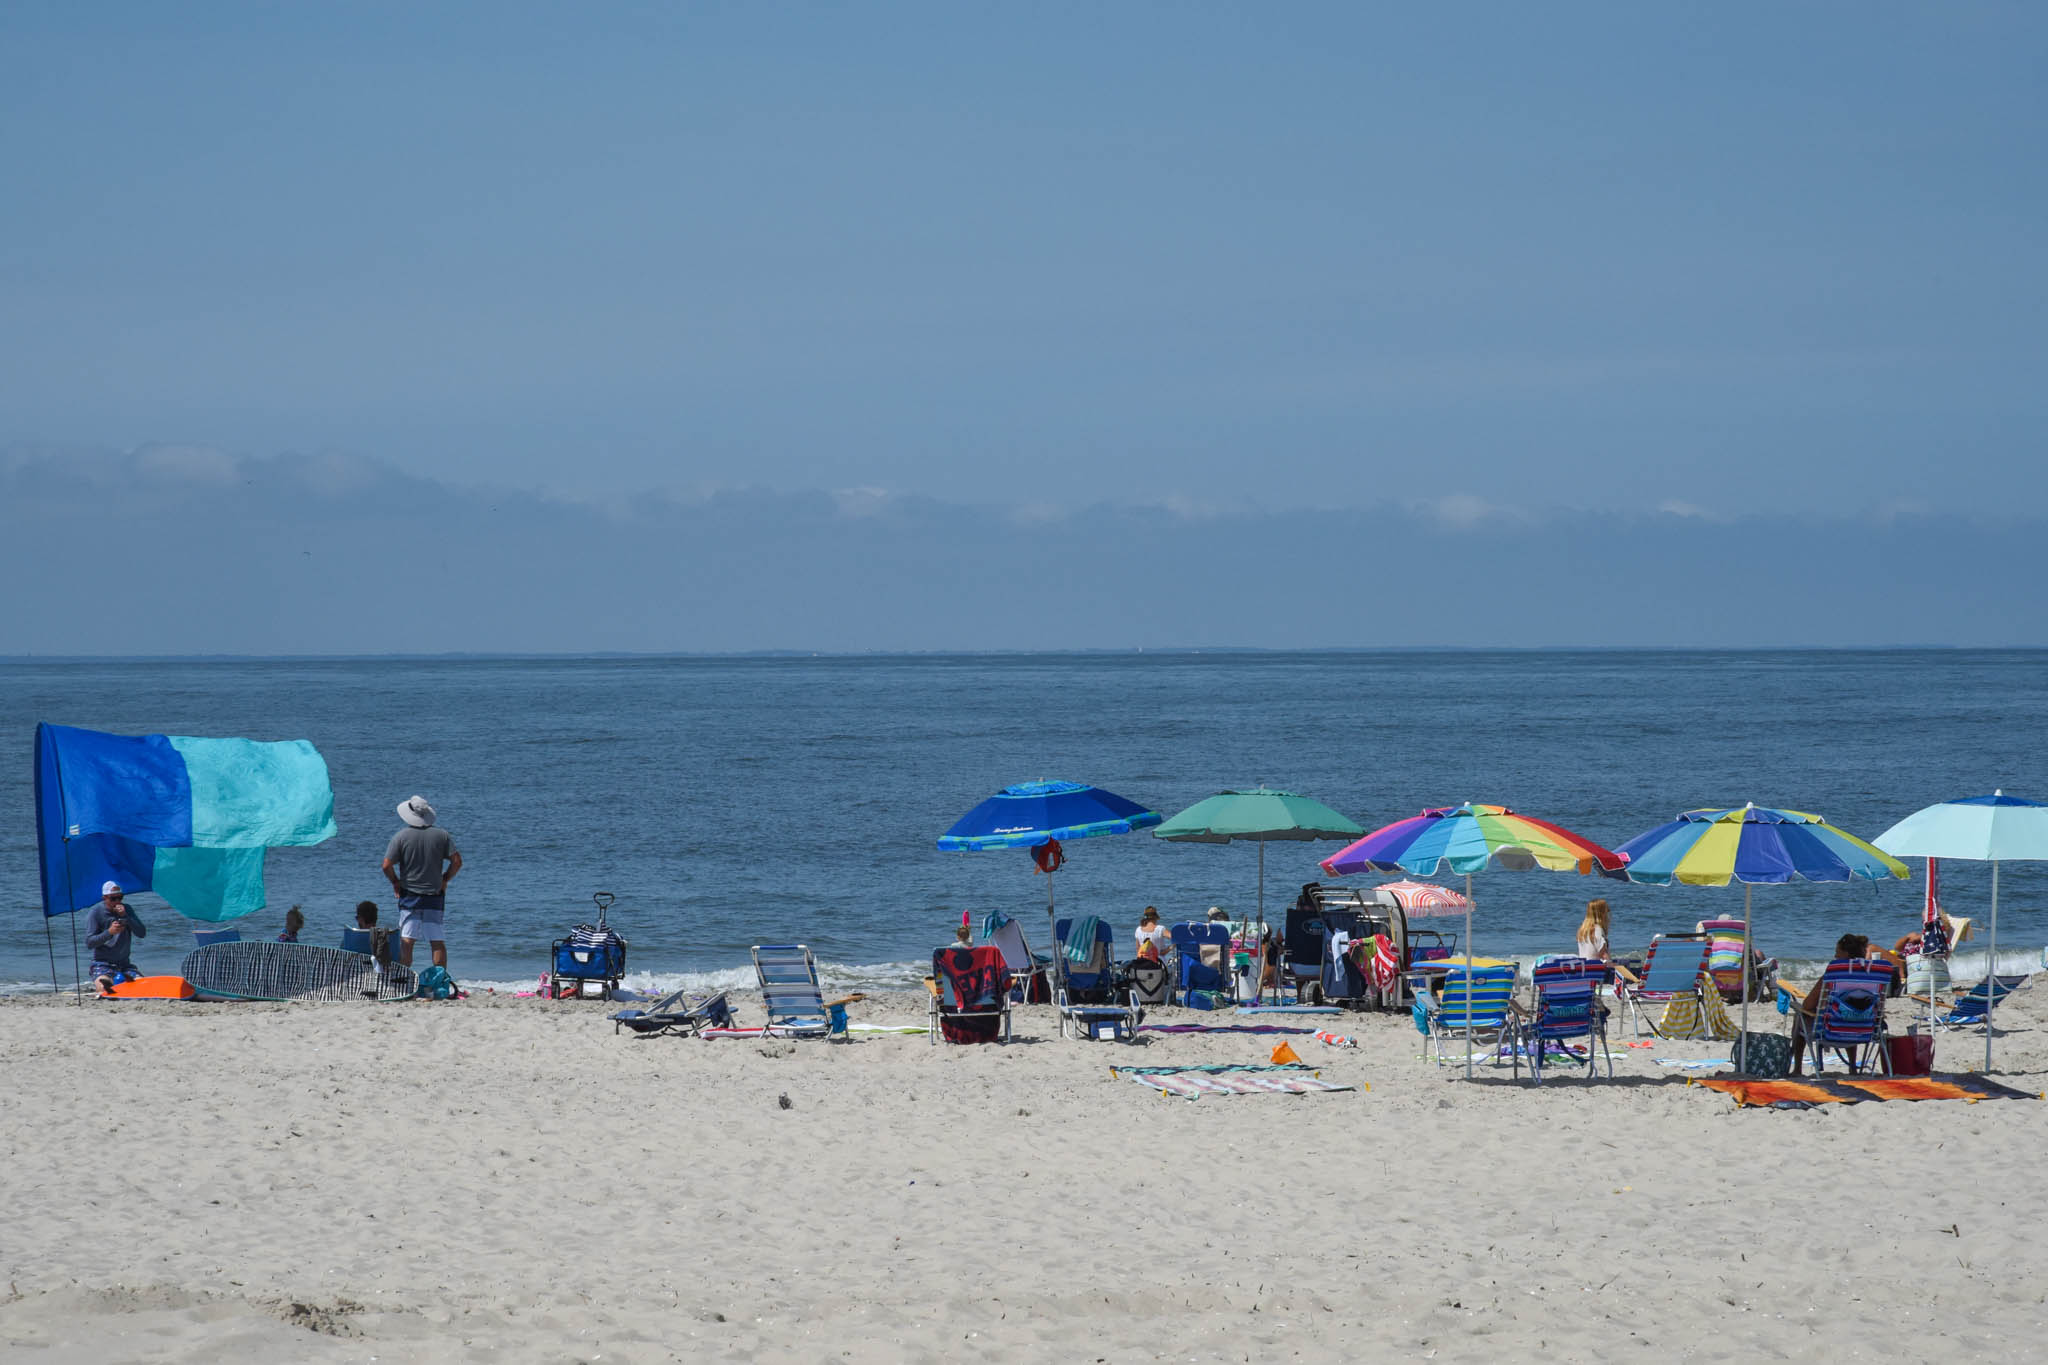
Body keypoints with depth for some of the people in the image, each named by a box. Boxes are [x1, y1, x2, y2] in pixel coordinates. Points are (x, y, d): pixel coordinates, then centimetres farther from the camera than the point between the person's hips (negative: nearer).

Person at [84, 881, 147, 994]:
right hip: (102, 964, -4)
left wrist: (125, 916, -15)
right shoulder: (94, 912, -4)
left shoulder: (126, 909, 7)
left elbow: (142, 934, -3)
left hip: (124, 963, 4)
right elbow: (89, 943, -11)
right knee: (105, 991, -31)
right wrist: (109, 932, -25)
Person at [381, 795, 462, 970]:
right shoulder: (442, 835, 0)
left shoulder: (400, 837, -6)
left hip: (409, 896, -2)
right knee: (437, 941, 4)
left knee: (406, 942, -1)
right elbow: (456, 862, -2)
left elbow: (387, 865, -9)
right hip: (435, 896, 2)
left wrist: (395, 883, 7)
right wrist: (445, 880, 12)